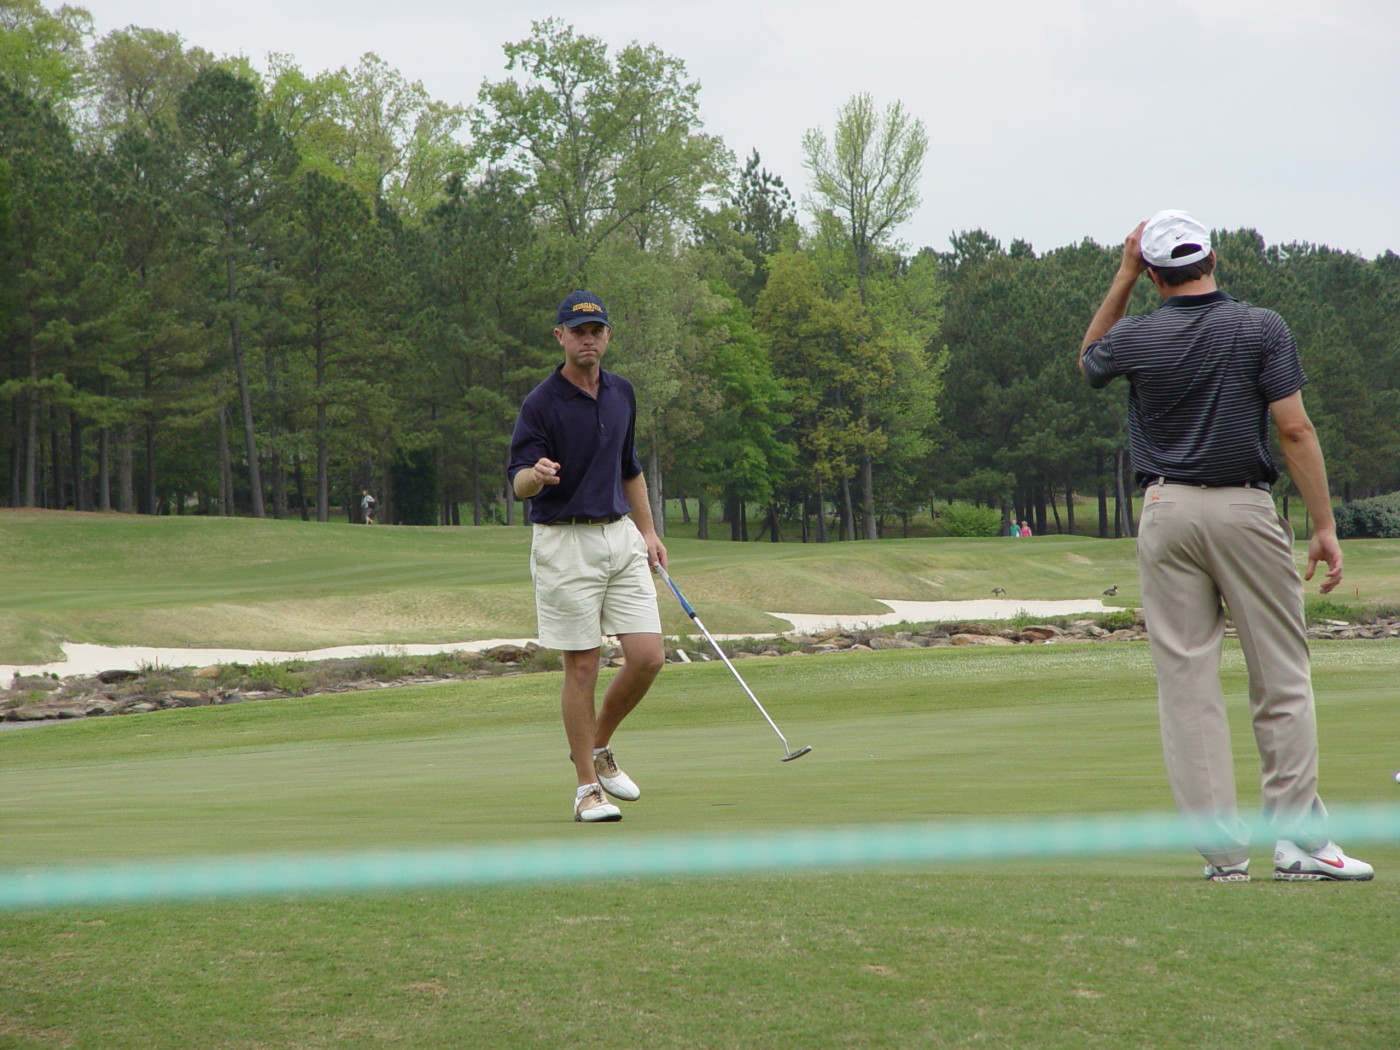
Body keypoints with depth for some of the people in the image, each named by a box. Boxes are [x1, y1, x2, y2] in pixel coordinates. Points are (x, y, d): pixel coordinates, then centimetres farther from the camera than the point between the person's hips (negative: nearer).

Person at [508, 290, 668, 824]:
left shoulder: (621, 394, 10)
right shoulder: (540, 404, -10)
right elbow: (518, 483, -15)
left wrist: (648, 530, 21)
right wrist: (536, 475, -38)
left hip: (621, 537, 6)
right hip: (565, 544, -6)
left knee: (648, 656, -3)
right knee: (582, 666, -3)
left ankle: (597, 748, 21)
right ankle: (588, 787, 7)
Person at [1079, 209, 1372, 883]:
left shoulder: (1135, 339, 2)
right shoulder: (1262, 329, -3)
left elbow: (1088, 360, 26)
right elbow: (1295, 431, -7)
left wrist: (1122, 278, 19)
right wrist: (1324, 526, -2)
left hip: (1167, 511, 2)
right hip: (1246, 509, -2)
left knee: (1186, 682, 3)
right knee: (1281, 676, 3)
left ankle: (1221, 849, 0)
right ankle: (1297, 837, -4)